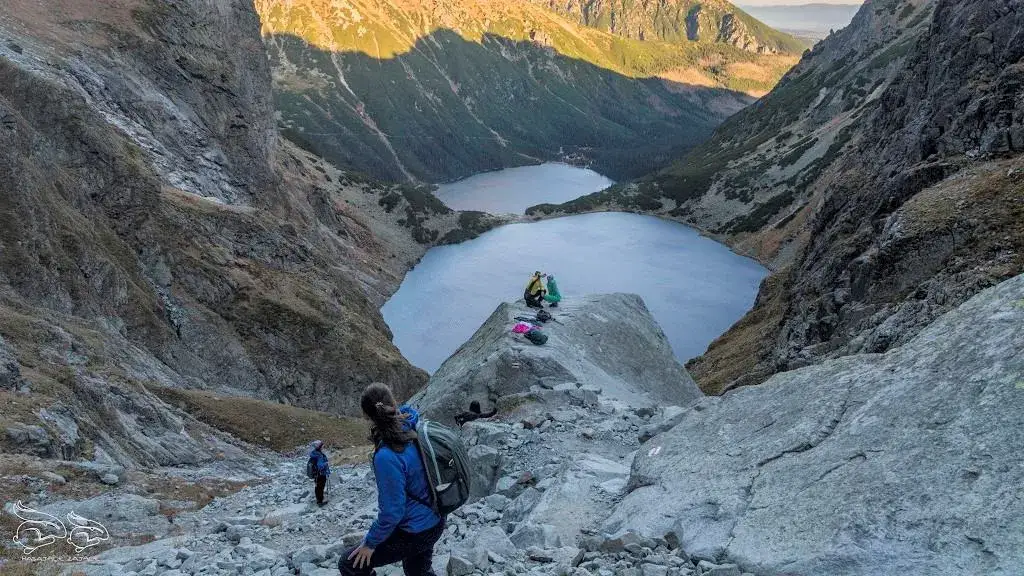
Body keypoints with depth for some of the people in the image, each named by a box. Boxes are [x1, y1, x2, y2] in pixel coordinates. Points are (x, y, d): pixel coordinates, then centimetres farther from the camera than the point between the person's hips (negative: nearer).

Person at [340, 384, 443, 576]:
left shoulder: (387, 457, -32)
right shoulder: (414, 426, -13)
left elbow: (392, 512, -25)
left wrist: (370, 542, -12)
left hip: (413, 534, -8)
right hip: (435, 524, 8)